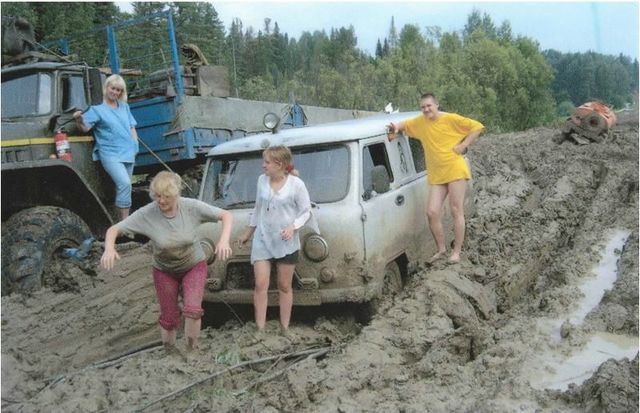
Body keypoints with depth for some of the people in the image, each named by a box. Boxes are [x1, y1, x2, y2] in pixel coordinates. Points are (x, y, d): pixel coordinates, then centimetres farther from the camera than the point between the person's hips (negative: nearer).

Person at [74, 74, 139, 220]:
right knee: (124, 183, -23)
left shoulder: (124, 107, 17)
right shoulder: (97, 109, 0)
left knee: (124, 186, 9)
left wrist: (135, 146, 11)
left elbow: (132, 127, 22)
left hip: (128, 153, 6)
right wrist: (79, 119, -30)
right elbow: (85, 127, -9)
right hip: (110, 153, -6)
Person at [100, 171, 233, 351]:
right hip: (164, 271, 1)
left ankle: (191, 350, 5)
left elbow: (226, 215, -20)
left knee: (192, 310, -19)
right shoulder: (146, 214, -24)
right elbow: (113, 230, -18)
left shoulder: (191, 207, -24)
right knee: (169, 318, 8)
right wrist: (109, 249, -40)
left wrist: (224, 240, -37)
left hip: (194, 266, -1)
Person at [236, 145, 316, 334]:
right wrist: (248, 232, 21)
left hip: (286, 243, -2)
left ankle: (285, 329, 18)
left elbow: (306, 211, -4)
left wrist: (293, 227, -21)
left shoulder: (296, 184, -10)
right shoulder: (262, 180, 3)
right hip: (262, 240, 3)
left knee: (284, 286, 8)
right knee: (261, 285, -4)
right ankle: (260, 329, 2)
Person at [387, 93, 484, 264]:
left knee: (456, 211, 0)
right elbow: (405, 124, 23)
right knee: (432, 213, -2)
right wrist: (396, 127, 1)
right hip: (436, 176, 5)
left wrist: (463, 145, -10)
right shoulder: (420, 122, 6)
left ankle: (457, 251, 8)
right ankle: (441, 249, 14)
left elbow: (478, 127, -3)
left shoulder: (451, 119, -6)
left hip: (455, 171, -4)